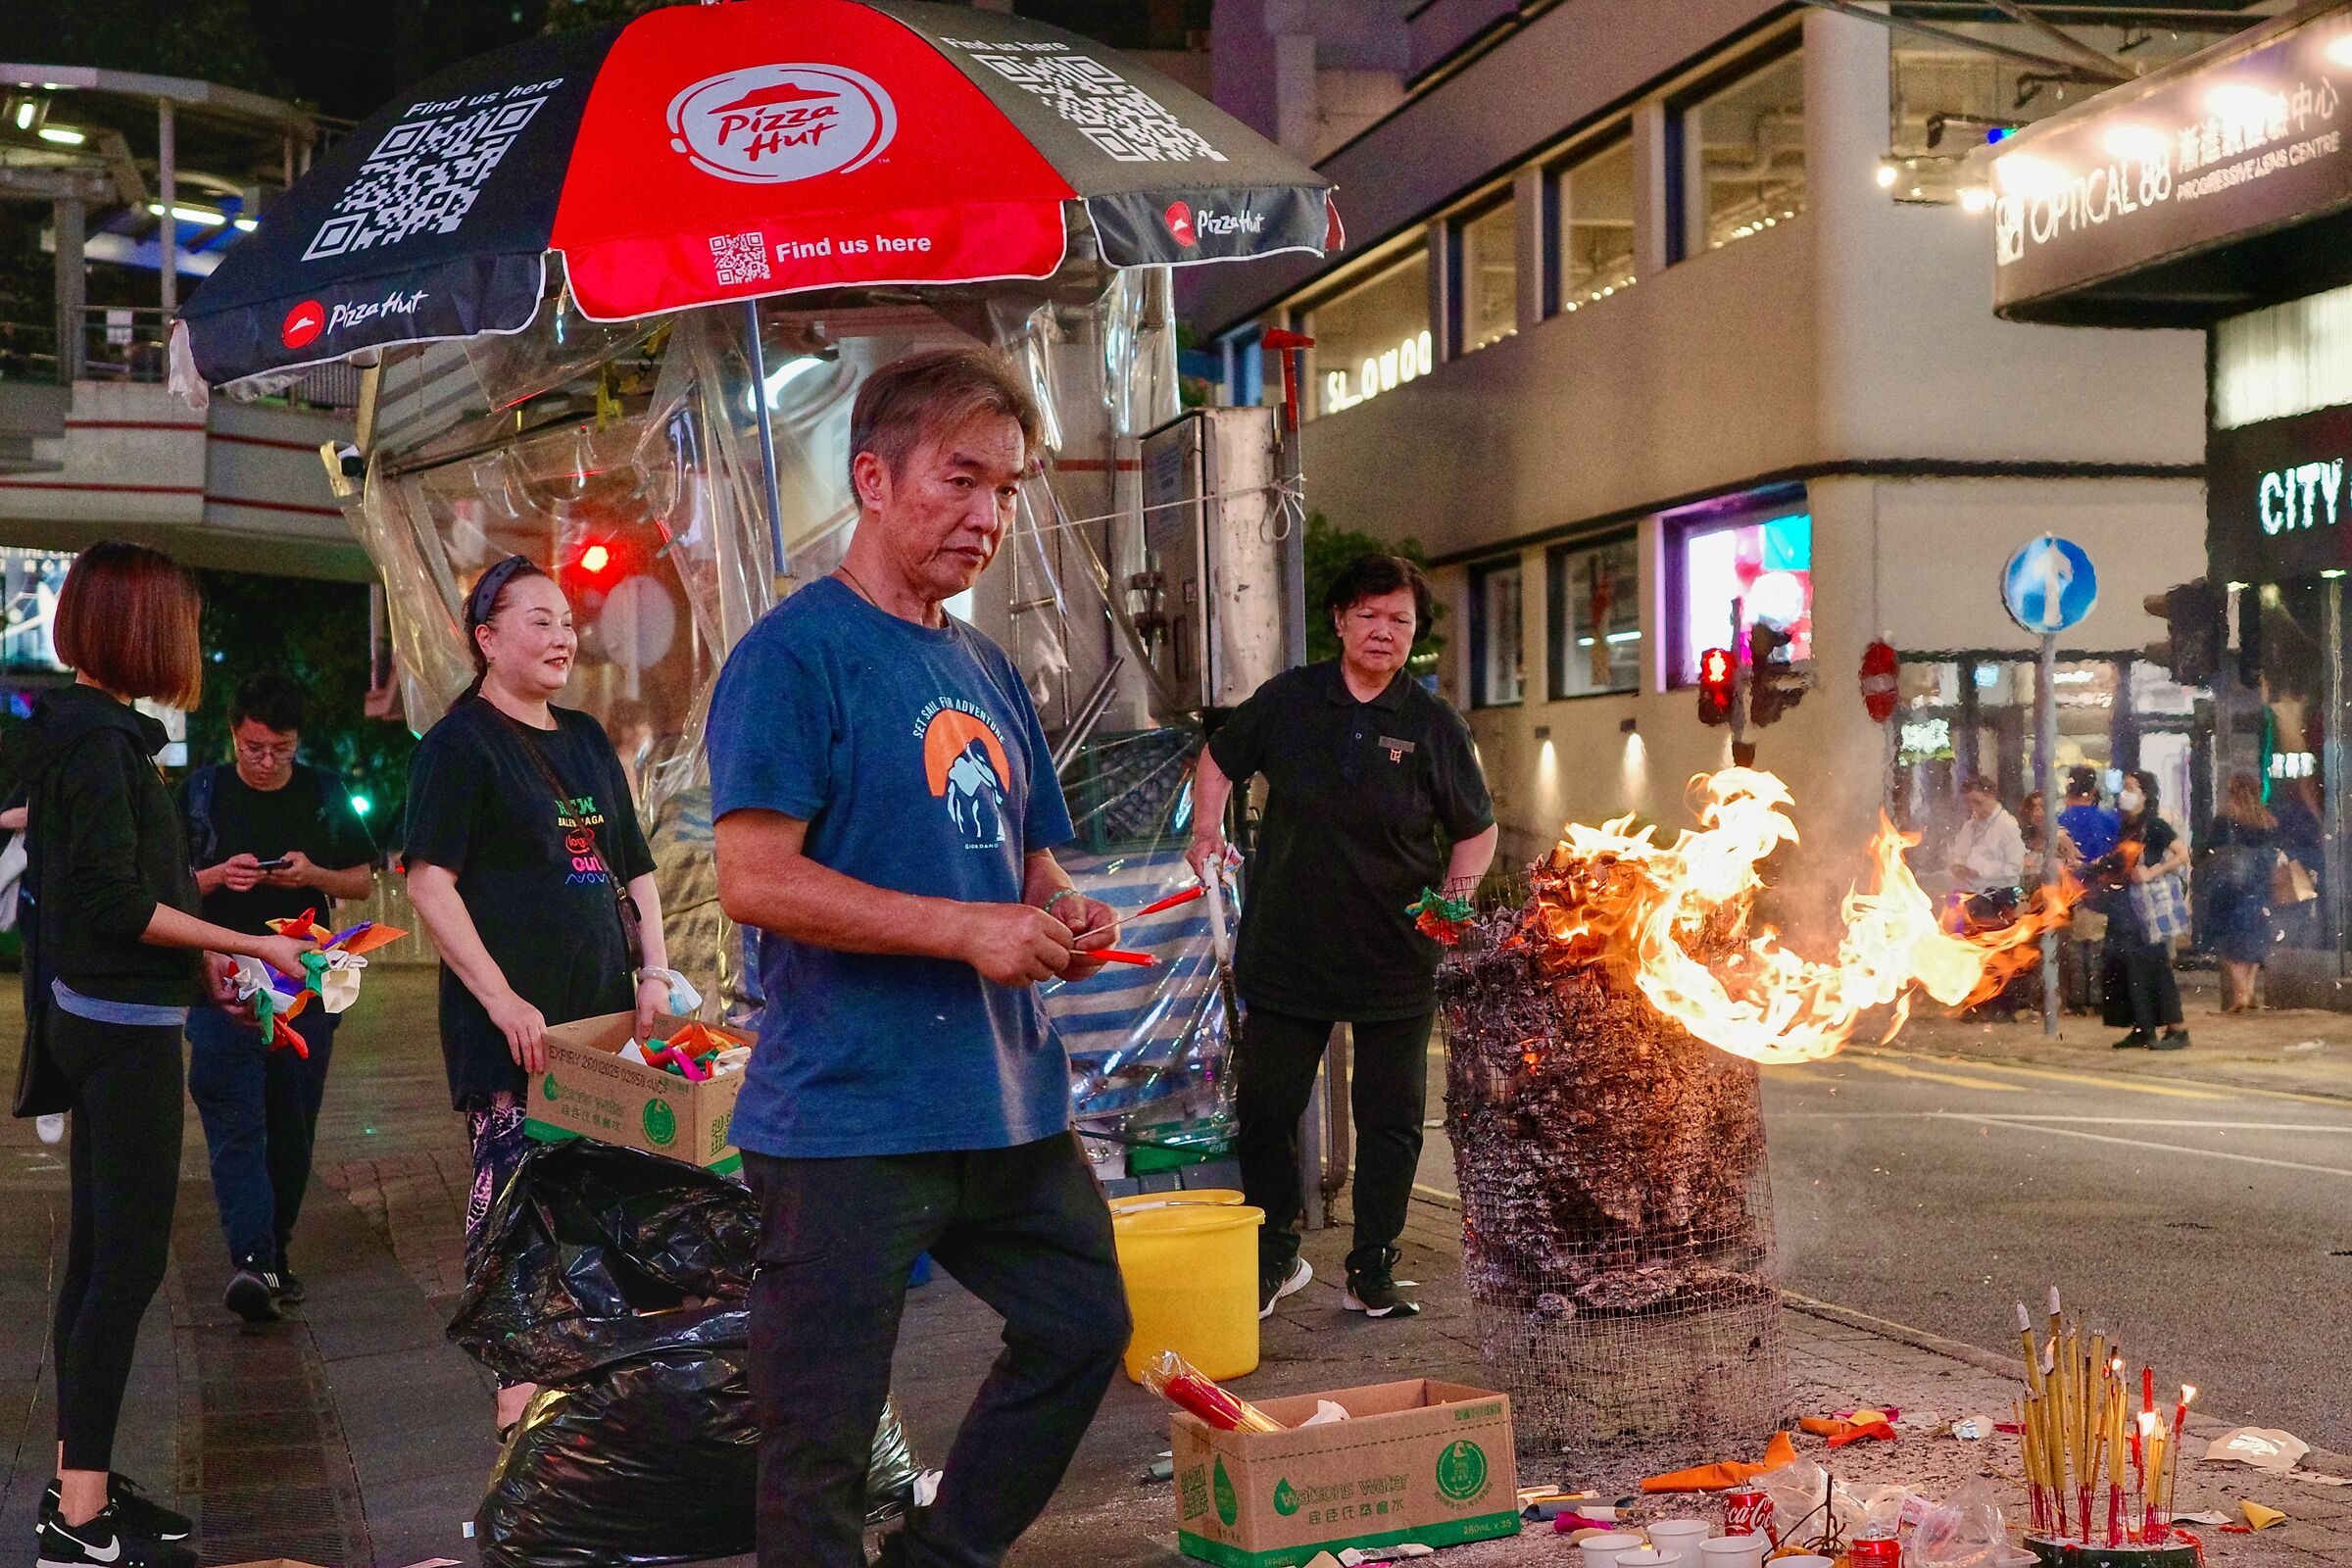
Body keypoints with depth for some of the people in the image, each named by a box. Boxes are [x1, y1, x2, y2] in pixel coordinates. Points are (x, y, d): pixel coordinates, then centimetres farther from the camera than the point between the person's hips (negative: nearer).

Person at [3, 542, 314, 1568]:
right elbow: (117, 904, -20)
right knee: (128, 1260, -6)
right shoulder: (98, 739, -17)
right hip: (123, 1028, -10)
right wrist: (250, 945, -15)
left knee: (100, 1252, 14)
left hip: (100, 1018, 10)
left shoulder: (83, 730, 12)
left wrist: (197, 952, 17)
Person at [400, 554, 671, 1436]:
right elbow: (429, 881, -12)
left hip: (600, 1012, 7)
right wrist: (500, 999, -18)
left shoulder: (587, 741, 16)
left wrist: (654, 975, 8)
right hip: (509, 1022, -7)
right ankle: (517, 1383, 0)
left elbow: (634, 868, 21)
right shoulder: (460, 743, -4)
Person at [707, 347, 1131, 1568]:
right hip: (849, 1118, -8)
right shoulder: (796, 653, -10)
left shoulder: (986, 671, 15)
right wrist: (970, 930, -22)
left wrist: (1061, 914, 0)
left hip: (1009, 1102, 8)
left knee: (1081, 1328, 16)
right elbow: (755, 880, -19)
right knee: (821, 1436, 2)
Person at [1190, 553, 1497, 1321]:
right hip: (1287, 952, 1)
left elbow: (1477, 830, 6)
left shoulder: (1434, 725, -2)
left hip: (1397, 961, 0)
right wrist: (1207, 831, 3)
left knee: (1392, 1119, 5)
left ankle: (1372, 1273, 19)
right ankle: (1275, 1260, 23)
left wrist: (1458, 889, -11)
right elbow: (1219, 759, 17)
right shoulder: (1288, 701, 0)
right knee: (1263, 1112, 5)